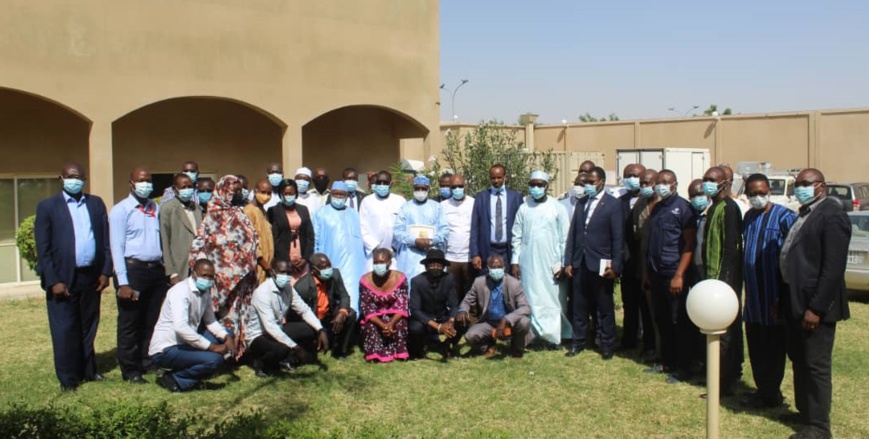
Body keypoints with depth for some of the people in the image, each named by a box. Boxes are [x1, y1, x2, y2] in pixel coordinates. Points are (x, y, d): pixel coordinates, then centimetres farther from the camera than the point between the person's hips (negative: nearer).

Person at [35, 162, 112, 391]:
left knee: (88, 328, 13)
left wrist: (105, 271, 1)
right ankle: (68, 379, 15)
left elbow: (105, 240, 8)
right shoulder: (47, 206, -1)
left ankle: (88, 371, 26)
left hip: (92, 276, 3)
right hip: (63, 278, -3)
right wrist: (53, 281, -11)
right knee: (65, 331, 3)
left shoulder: (96, 203, 9)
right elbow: (43, 249, -5)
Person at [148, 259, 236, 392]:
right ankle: (173, 380, -7)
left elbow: (210, 321, 12)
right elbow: (180, 327, -34)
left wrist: (226, 336, -8)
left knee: (225, 337, 8)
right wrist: (212, 346, -29)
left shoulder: (205, 291, 6)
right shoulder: (181, 291, -21)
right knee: (215, 359, -26)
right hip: (165, 350, -9)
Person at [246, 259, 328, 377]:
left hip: (277, 330, 8)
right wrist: (295, 347, -36)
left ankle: (283, 359, 6)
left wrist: (320, 330, -16)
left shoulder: (288, 288, -4)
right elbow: (269, 326, -34)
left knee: (312, 330, -8)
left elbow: (304, 310, 0)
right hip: (258, 336, -8)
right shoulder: (262, 292, -27)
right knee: (282, 349, -37)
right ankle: (261, 363, -4)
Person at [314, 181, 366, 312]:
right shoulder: (321, 214, 6)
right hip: (329, 264, -2)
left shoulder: (354, 215, 16)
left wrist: (362, 261, 7)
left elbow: (361, 238, 15)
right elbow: (315, 240, 5)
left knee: (350, 296, -5)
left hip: (351, 263, 2)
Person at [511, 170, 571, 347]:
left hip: (551, 264, -1)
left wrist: (563, 264, -4)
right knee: (530, 300, 2)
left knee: (553, 299, 2)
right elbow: (517, 237, 6)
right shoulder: (523, 208, 5)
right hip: (528, 264, 1)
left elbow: (565, 238, -1)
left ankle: (553, 335, 10)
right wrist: (515, 261, 1)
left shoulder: (557, 208, -1)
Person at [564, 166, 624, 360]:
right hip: (580, 264, 4)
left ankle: (606, 345, 18)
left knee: (604, 308, 7)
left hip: (601, 265, -4)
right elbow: (572, 234, 10)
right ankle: (578, 342, 21)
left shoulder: (613, 205, -4)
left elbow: (618, 238, -8)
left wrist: (615, 266, -12)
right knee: (579, 306, 10)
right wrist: (568, 262, 5)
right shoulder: (581, 203, 11)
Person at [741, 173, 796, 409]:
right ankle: (763, 390, 25)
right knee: (755, 347, 12)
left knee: (774, 347, 3)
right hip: (753, 296, 7)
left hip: (774, 296, -7)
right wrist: (746, 287, 12)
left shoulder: (784, 217, -10)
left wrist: (783, 296, -15)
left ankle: (771, 394, 15)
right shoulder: (748, 217, 11)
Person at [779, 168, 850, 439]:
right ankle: (804, 411, 32)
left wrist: (816, 308, -22)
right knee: (799, 361, 18)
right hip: (795, 301, 9)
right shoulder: (804, 214, 15)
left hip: (815, 305, -9)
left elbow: (833, 268, -20)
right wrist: (784, 299, 14)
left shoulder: (831, 215, -14)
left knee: (816, 365, 0)